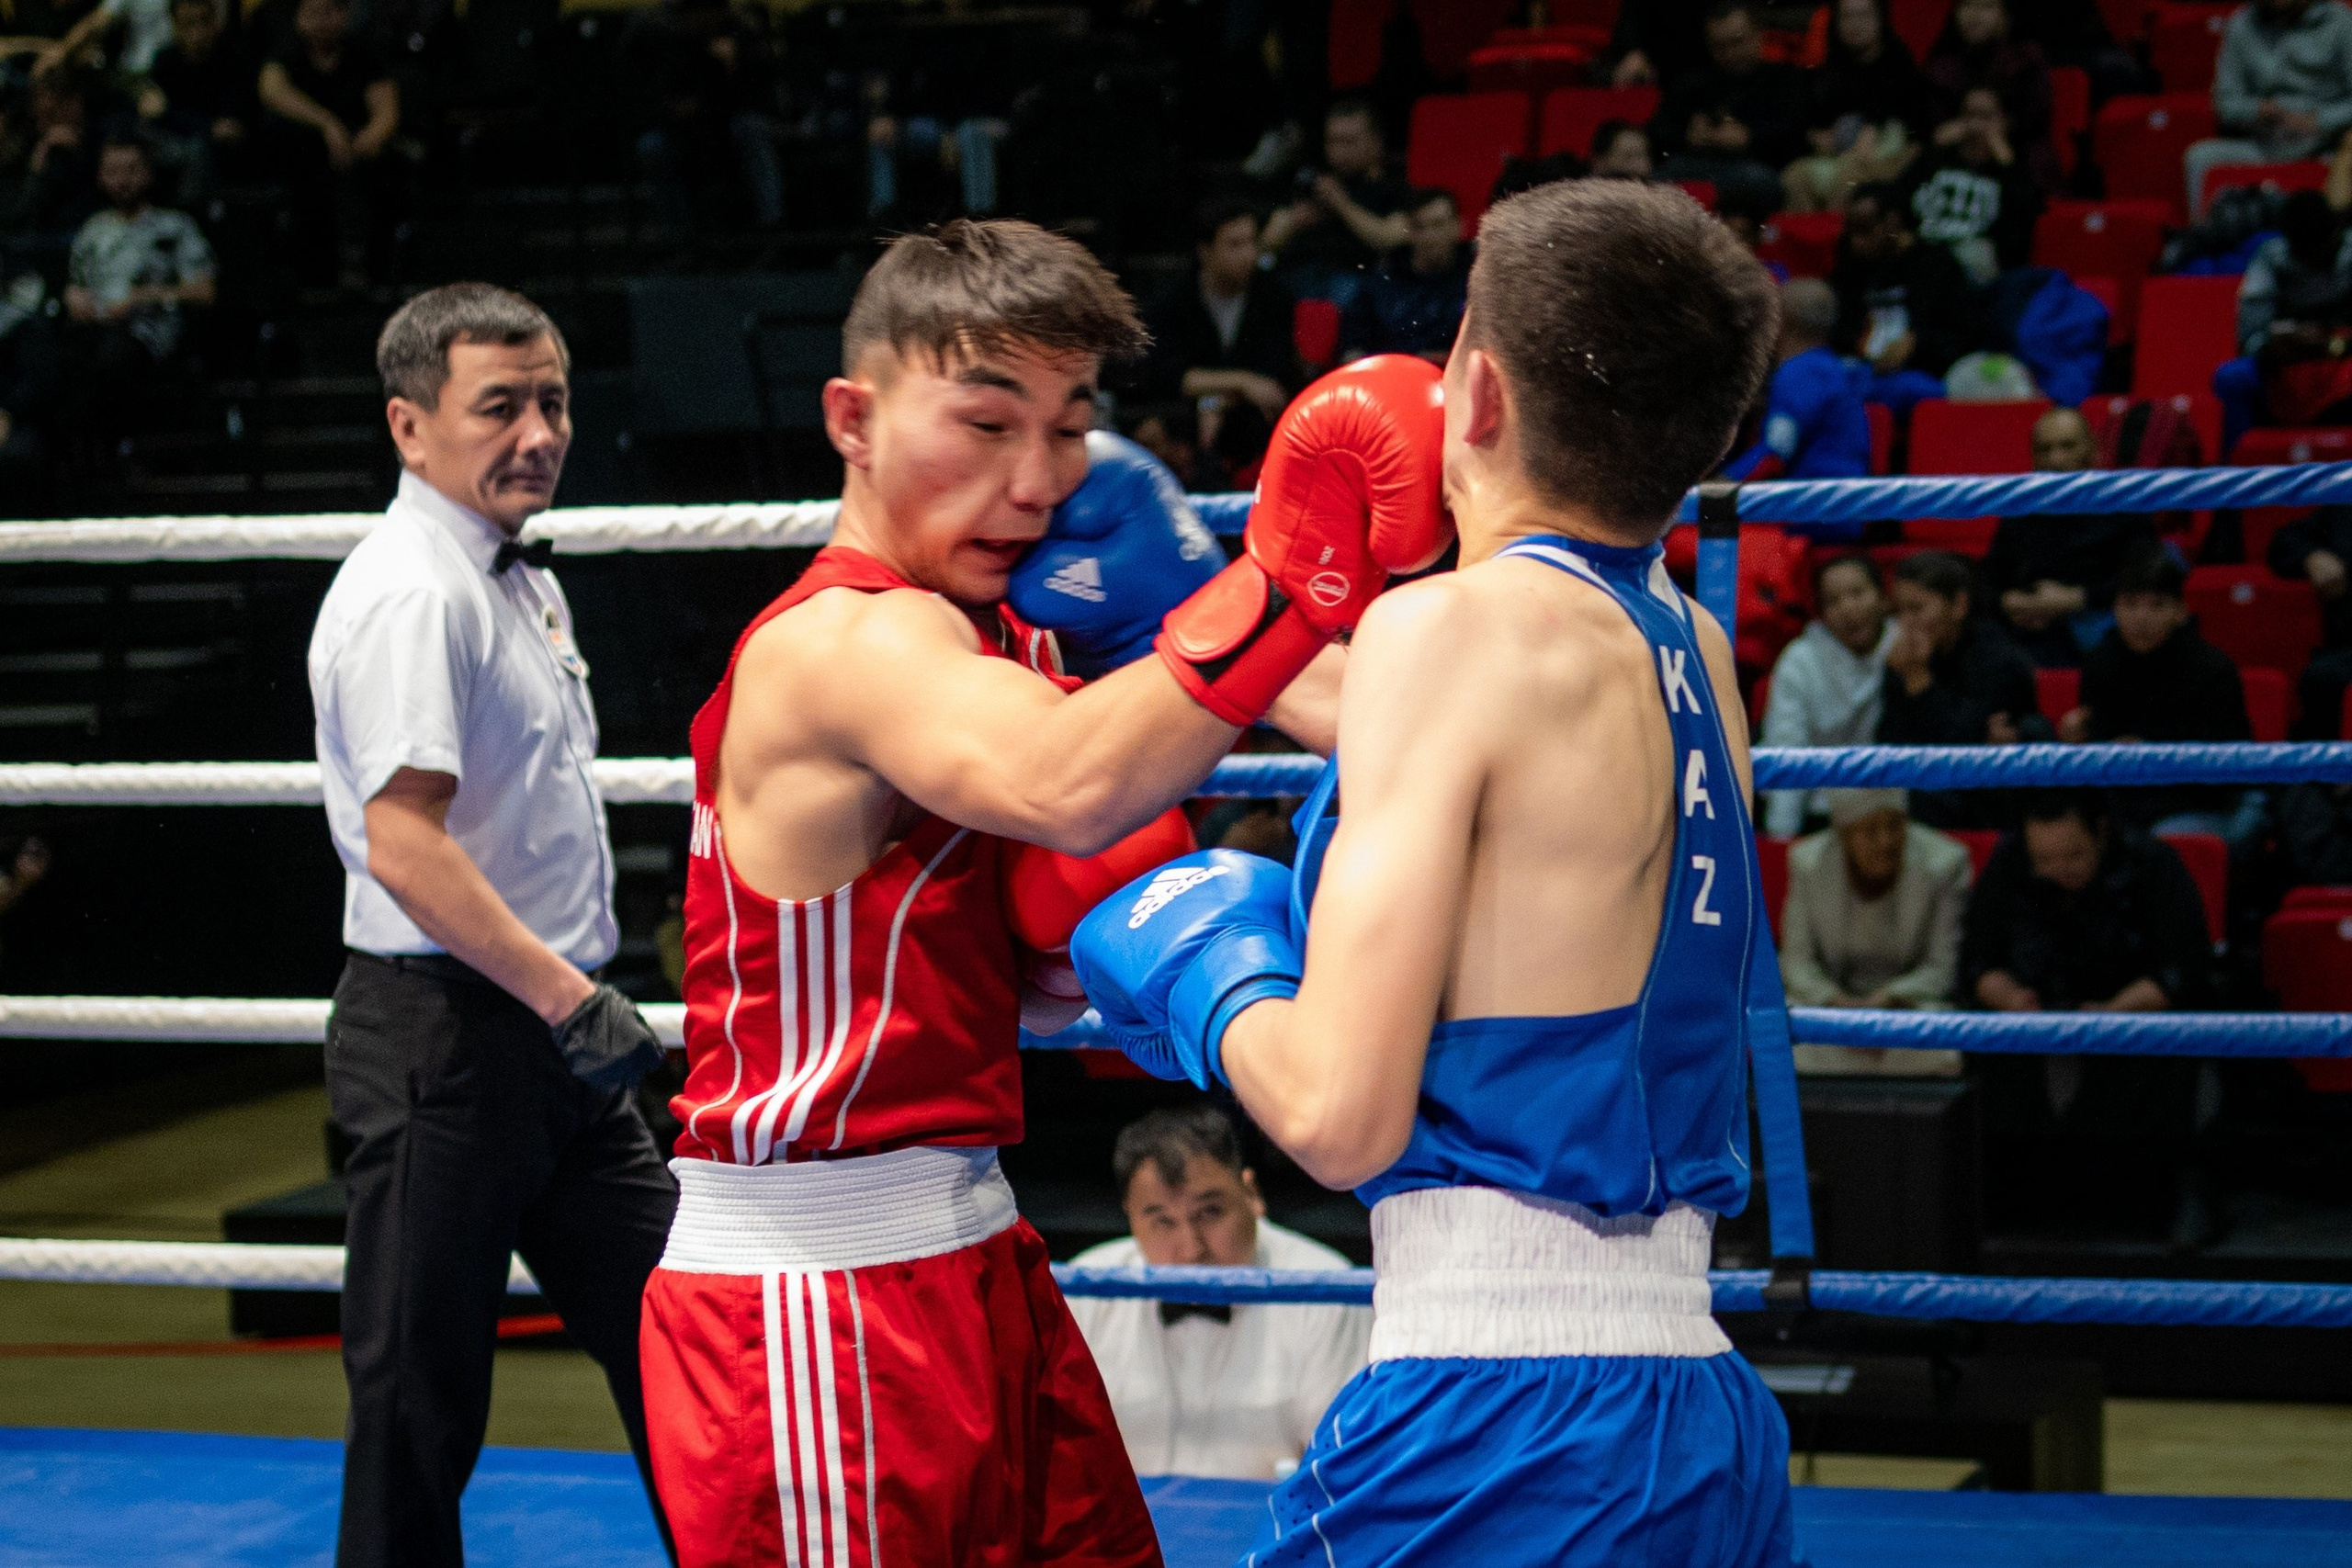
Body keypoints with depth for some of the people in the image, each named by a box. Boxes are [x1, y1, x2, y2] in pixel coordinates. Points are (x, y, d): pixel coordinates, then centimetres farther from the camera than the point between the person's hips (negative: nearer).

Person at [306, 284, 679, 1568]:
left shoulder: (525, 580, 15)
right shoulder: (414, 592, -16)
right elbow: (405, 847, -25)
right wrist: (573, 1002, -25)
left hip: (548, 1033, 10)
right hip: (444, 1038, -10)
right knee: (420, 1397, -2)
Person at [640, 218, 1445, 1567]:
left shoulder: (1005, 633, 12)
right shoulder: (850, 640, -18)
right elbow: (1067, 786, -40)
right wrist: (1294, 572, -39)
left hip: (969, 1254, 9)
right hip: (812, 1289, -9)